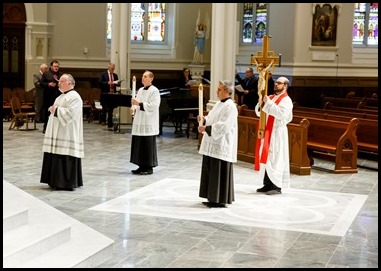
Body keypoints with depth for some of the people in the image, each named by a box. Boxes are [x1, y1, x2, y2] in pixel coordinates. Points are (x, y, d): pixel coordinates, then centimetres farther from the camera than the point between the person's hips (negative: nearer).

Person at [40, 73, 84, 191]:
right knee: (57, 158, 11)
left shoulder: (74, 97, -12)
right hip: (58, 134, 10)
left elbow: (70, 113, -23)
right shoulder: (61, 96, 19)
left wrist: (56, 109, -14)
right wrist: (53, 109, 5)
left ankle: (66, 183, -1)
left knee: (65, 158, -7)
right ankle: (57, 181, 17)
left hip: (67, 136, -10)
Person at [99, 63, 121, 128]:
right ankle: (103, 119, 13)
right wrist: (107, 83, -21)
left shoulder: (115, 75, 15)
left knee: (111, 109, 4)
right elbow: (100, 82, -8)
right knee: (105, 107, -5)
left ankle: (110, 124, 7)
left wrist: (118, 83, -9)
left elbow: (118, 84, 14)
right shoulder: (103, 74, 1)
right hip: (105, 93, -4)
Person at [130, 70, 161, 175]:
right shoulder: (140, 90, 15)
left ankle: (149, 167, 5)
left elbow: (154, 106, -18)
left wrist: (139, 104, -22)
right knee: (139, 145, 9)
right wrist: (134, 108, -2)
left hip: (148, 123, -8)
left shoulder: (154, 91, -9)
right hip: (139, 122, 8)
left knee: (148, 146, -4)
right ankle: (142, 166, 17)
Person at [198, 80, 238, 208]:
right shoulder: (219, 104, 15)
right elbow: (212, 118, 20)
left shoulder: (230, 106, -15)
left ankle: (221, 200, 4)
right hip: (213, 144, 10)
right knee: (211, 172, 13)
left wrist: (206, 128, -21)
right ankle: (213, 198, 21)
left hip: (221, 146, -10)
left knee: (219, 173, -4)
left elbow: (223, 126, -22)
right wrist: (204, 119, 0)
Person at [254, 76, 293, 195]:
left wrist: (268, 103, -22)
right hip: (267, 131, 7)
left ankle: (277, 186, -1)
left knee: (274, 158, -6)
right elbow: (258, 112, 13)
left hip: (277, 133, -7)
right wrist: (261, 102, -5)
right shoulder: (270, 97, 15)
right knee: (265, 157, 8)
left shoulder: (286, 100, -7)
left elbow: (281, 114, -24)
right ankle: (267, 184, 15)